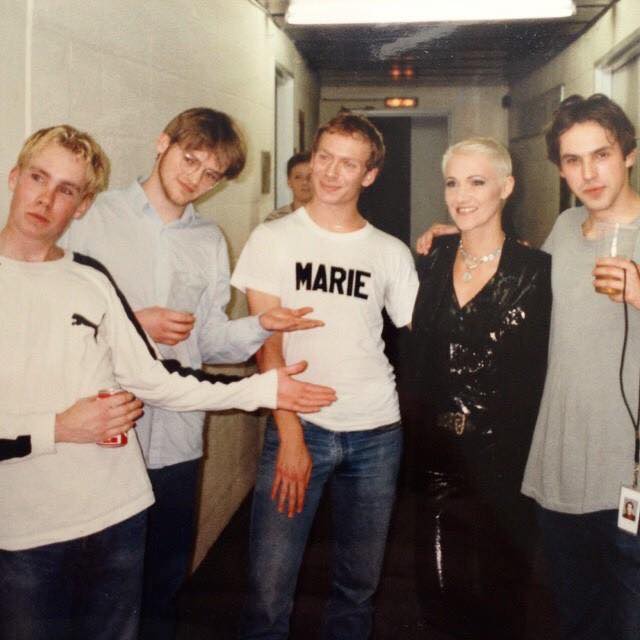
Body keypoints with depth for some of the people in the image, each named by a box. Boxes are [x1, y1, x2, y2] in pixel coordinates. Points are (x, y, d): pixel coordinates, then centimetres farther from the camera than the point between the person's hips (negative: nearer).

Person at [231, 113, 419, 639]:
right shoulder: (274, 239, 1)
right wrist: (290, 434, -10)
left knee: (359, 582, 12)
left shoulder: (391, 254, 7)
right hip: (299, 425, -2)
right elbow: (266, 342, -4)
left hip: (376, 432, 2)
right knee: (269, 587, -4)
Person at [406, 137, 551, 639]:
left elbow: (536, 378, -6)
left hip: (500, 465, -3)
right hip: (437, 457, 4)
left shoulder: (535, 271, -9)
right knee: (439, 590, 13)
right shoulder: (433, 260, 5)